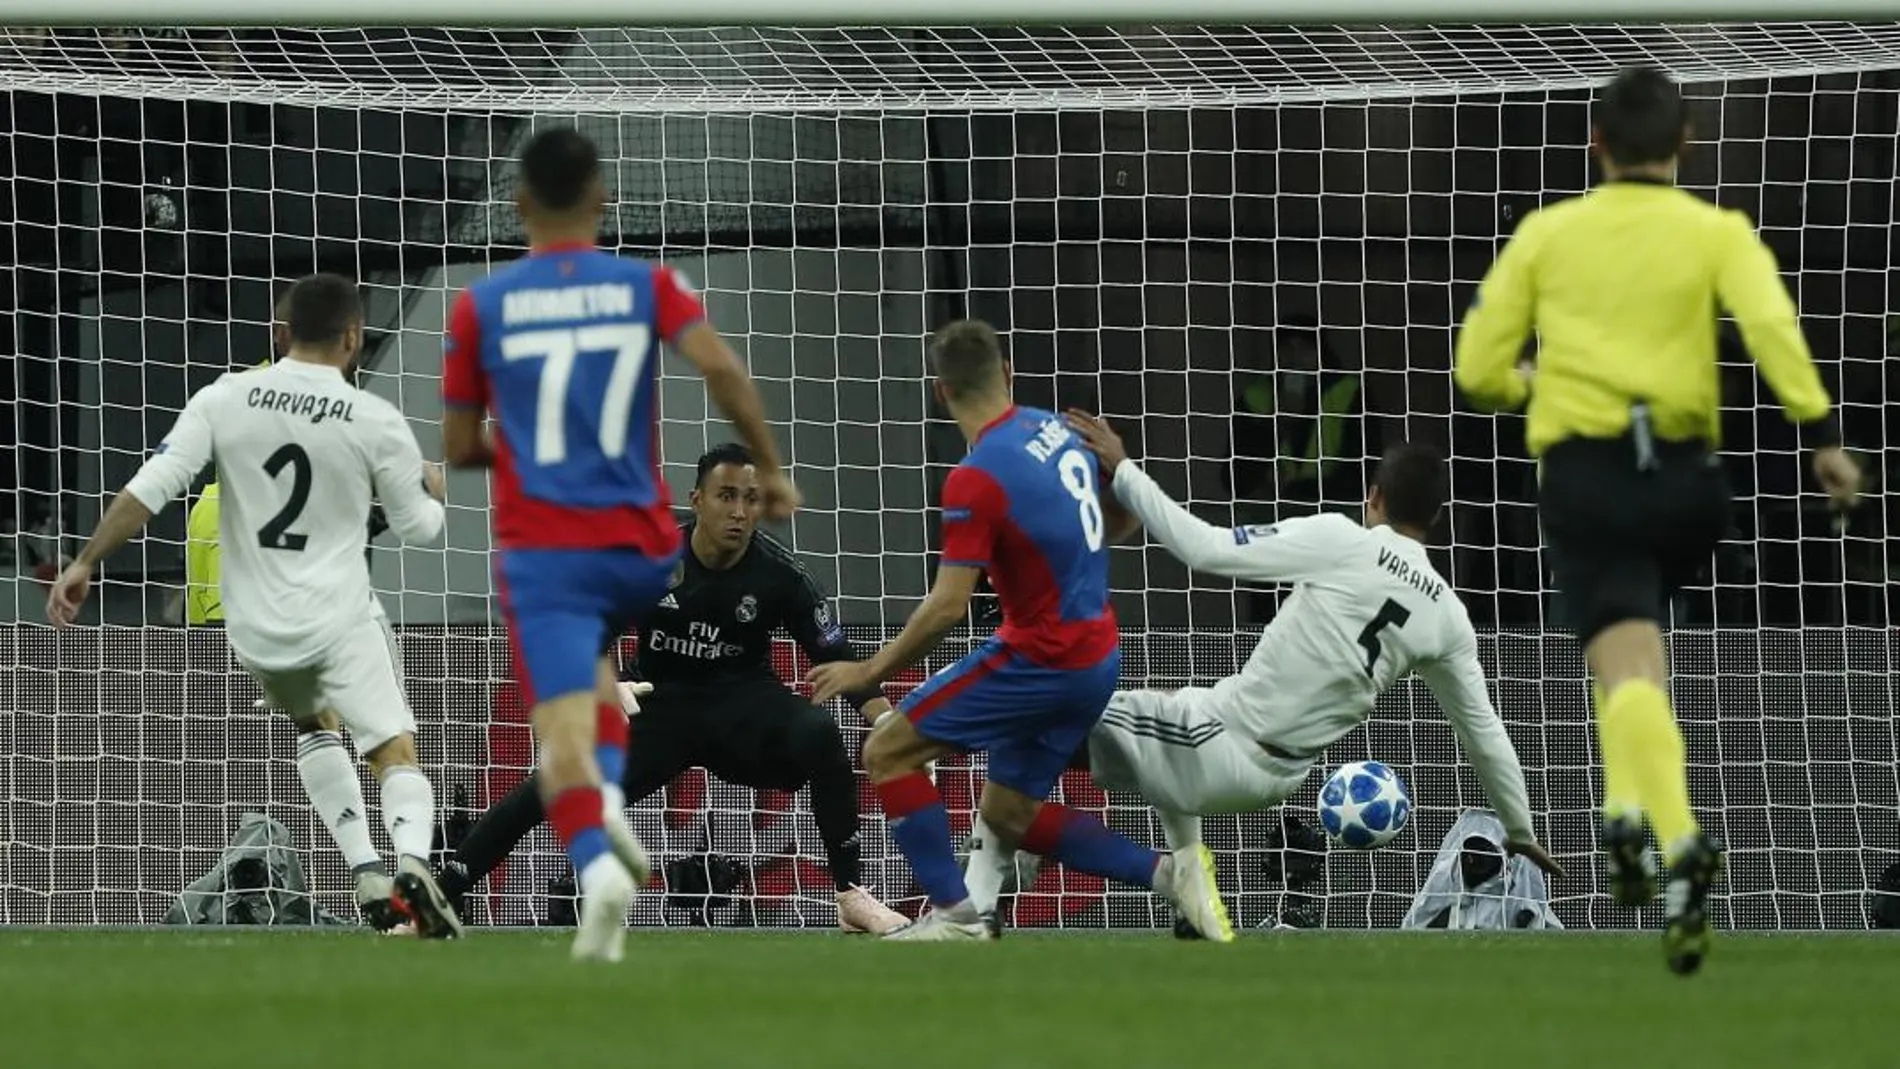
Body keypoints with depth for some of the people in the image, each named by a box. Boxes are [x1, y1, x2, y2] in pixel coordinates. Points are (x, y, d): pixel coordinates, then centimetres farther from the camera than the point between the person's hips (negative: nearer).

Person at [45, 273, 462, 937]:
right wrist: (432, 491, 29)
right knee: (396, 751, -3)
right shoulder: (376, 422, -7)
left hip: (256, 626, 3)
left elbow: (149, 488, -10)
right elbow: (419, 527, 6)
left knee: (312, 725, 29)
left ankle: (364, 867, 13)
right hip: (340, 620, -3)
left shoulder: (225, 400, -4)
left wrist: (85, 564, -3)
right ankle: (412, 862, -34)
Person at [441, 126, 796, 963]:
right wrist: (770, 469, -2)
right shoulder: (647, 287, 2)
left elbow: (458, 448, 9)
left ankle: (594, 860, -38)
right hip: (640, 548, 2)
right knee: (592, 665, 31)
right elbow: (722, 370, -13)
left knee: (562, 724, -10)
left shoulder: (480, 307, 2)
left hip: (541, 551, -2)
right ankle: (609, 793, 4)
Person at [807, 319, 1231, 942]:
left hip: (1040, 659, -8)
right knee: (1008, 812, 18)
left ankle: (954, 914, -6)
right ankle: (1168, 872, 6)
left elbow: (947, 607, -20)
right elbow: (1121, 517, 17)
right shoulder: (1056, 430, 4)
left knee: (887, 752, -1)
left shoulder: (976, 479, -19)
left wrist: (870, 672, -10)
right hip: (1098, 660, 8)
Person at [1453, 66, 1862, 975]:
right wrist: (1821, 433, -15)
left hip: (1582, 469, -2)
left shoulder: (1547, 233, 9)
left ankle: (1676, 841, -37)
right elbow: (1771, 326, -13)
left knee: (1627, 664, -14)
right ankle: (1632, 808, 14)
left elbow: (1478, 369, 8)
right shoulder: (1717, 233, 7)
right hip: (1685, 475, 2)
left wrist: (1523, 384, 30)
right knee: (1637, 644, 29)